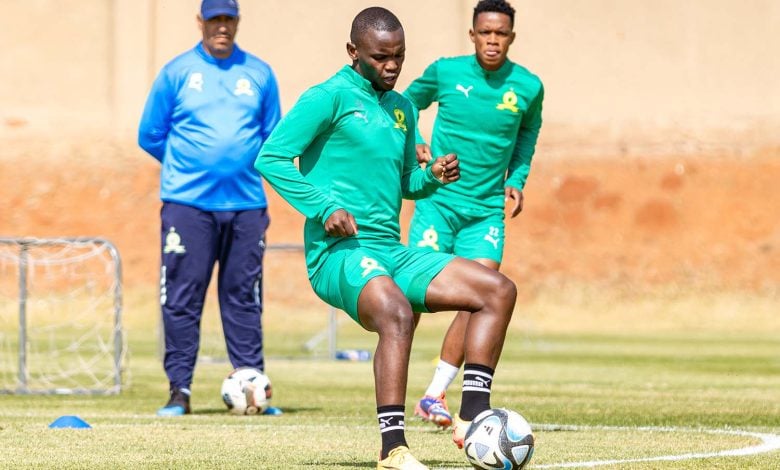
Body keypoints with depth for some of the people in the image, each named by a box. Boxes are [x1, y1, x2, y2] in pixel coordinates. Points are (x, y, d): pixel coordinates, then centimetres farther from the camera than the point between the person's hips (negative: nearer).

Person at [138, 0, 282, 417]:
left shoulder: (259, 74, 9)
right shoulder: (176, 73, 4)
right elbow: (150, 136, 9)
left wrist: (241, 165, 5)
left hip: (246, 205, 2)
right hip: (187, 205, -2)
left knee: (244, 297, 4)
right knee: (181, 299, -4)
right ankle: (180, 389, 1)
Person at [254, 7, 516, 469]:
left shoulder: (402, 108, 19)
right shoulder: (330, 98, -4)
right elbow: (271, 157, -11)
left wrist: (433, 177, 8)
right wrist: (323, 208, -19)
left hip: (391, 253, 8)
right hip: (339, 254, -8)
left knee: (499, 290, -3)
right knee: (397, 313, -37)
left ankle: (472, 419, -8)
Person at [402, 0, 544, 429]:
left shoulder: (528, 87, 0)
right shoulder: (445, 72, -4)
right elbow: (407, 104, 15)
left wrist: (517, 180, 8)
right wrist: (413, 145, -3)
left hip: (487, 209, 2)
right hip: (438, 199, -2)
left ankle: (434, 395, 0)